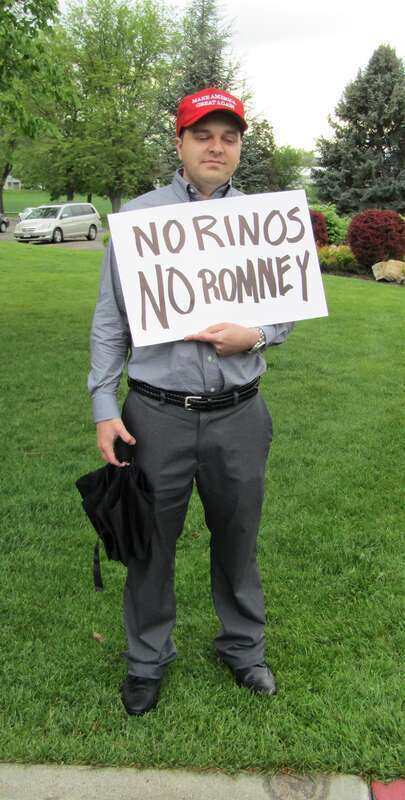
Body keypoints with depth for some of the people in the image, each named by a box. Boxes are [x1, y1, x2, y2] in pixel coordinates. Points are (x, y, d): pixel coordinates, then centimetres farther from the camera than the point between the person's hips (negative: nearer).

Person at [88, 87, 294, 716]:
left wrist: (255, 336, -12)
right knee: (152, 542, 12)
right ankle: (148, 658, 34)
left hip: (239, 414, 2)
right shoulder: (137, 216, -1)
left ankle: (243, 646, 40)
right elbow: (110, 319, 1)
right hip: (157, 415, -1)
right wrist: (104, 405, -5)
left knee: (237, 537, 17)